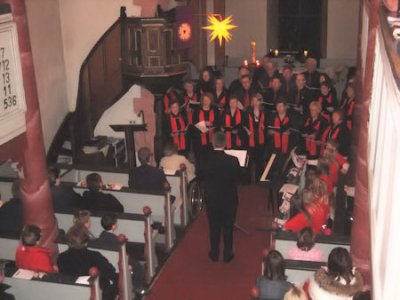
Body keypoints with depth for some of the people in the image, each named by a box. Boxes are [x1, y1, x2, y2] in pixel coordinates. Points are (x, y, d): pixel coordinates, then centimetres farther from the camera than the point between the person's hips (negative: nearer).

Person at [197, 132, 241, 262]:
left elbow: (200, 177, 0)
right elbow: (237, 178, -6)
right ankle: (227, 255, 22)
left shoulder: (205, 160, -14)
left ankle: (214, 254, 26)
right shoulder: (233, 160, -19)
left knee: (214, 227, 16)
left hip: (211, 199, 1)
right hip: (229, 199, -1)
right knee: (228, 227, 13)